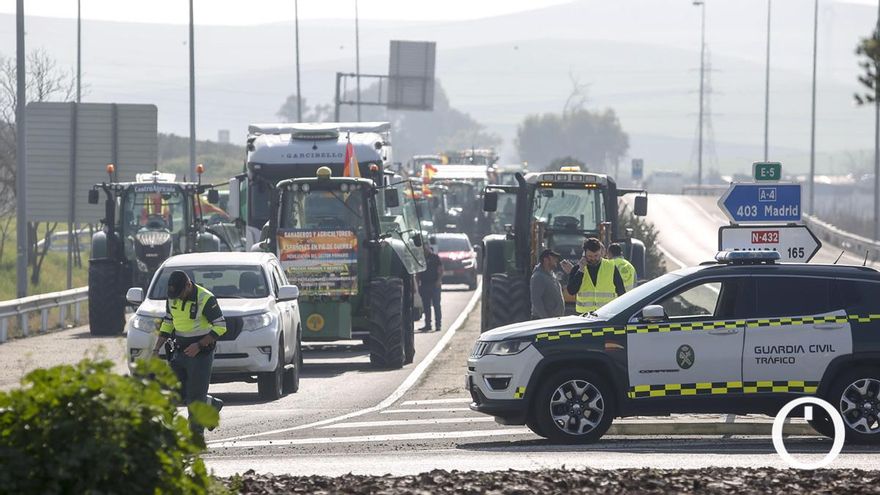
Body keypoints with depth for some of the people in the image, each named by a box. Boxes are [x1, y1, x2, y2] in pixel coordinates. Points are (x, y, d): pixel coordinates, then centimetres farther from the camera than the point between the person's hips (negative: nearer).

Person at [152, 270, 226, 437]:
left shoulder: (205, 299, -18)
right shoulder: (172, 298, 2)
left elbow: (220, 326, -16)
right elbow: (167, 323, 15)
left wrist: (199, 345, -22)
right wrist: (157, 349, 7)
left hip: (201, 353, -7)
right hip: (180, 353, 7)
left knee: (195, 396, -5)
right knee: (178, 392, 6)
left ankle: (196, 433, 6)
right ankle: (213, 404, 27)